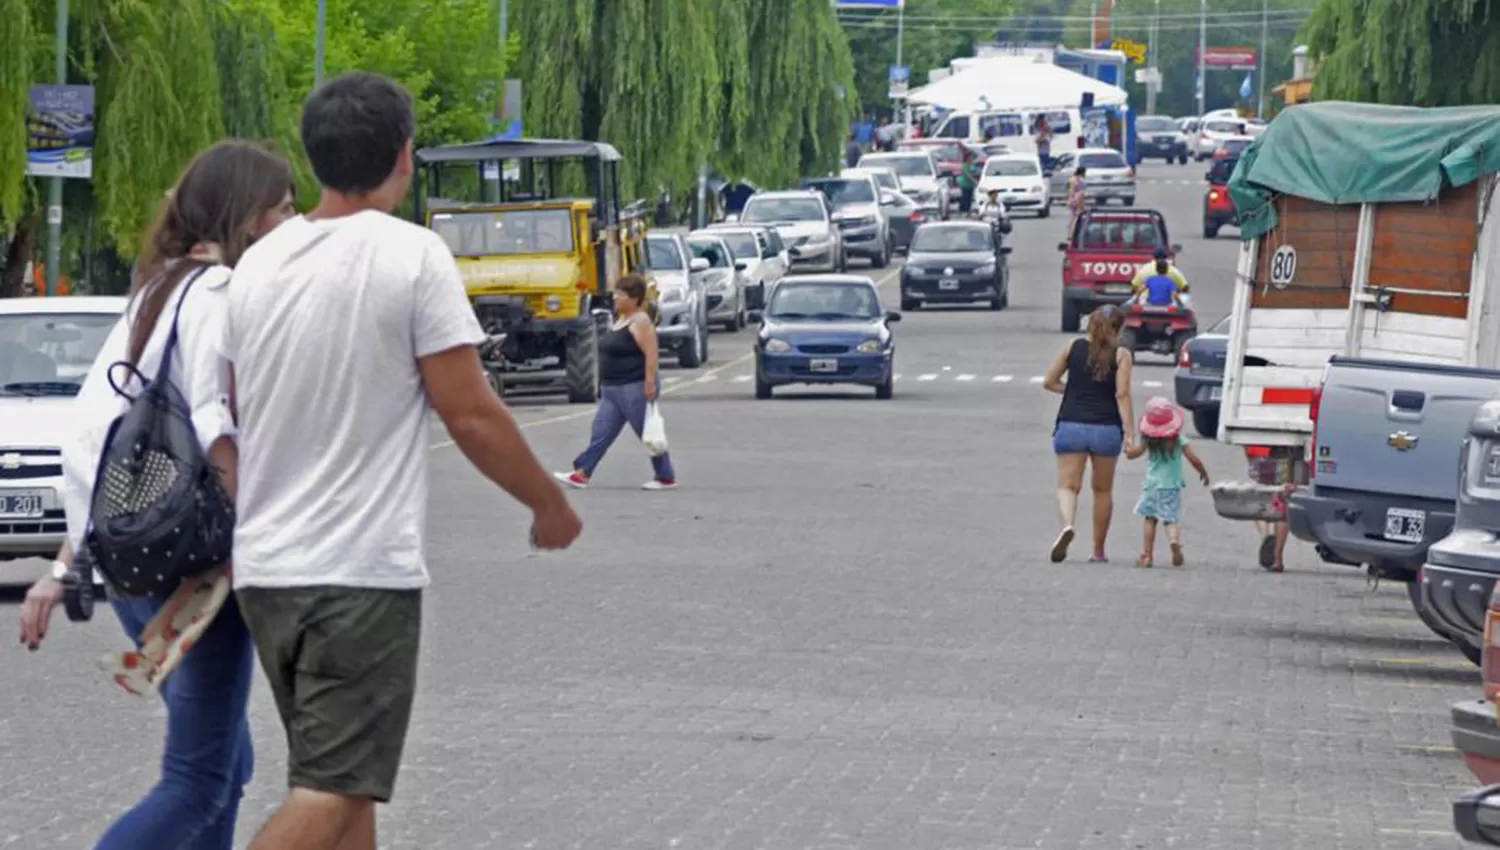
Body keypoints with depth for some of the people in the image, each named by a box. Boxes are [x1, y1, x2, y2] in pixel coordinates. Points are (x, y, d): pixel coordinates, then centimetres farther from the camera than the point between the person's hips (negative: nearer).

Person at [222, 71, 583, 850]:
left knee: (342, 783, 17)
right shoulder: (412, 255, -10)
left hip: (264, 565, 7)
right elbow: (470, 415, -11)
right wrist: (551, 506, 4)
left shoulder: (258, 263, 8)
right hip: (364, 570, -7)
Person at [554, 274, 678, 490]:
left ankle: (666, 478, 7)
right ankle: (581, 474, 3)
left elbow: (652, 354, -22)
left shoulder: (640, 322, -15)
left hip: (636, 388, -10)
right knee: (601, 432, 5)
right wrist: (605, 383, 24)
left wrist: (650, 383, -27)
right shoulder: (620, 319, 15)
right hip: (613, 389, 10)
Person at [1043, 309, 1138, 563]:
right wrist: (1130, 434, -11)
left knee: (1068, 485, -2)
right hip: (1106, 428, 0)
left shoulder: (1072, 348, 6)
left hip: (1071, 426, 0)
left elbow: (1049, 382, 8)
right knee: (1102, 490, 14)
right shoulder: (1121, 355, 0)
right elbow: (1122, 395, -9)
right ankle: (1098, 550, 20)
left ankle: (1066, 525, -33)